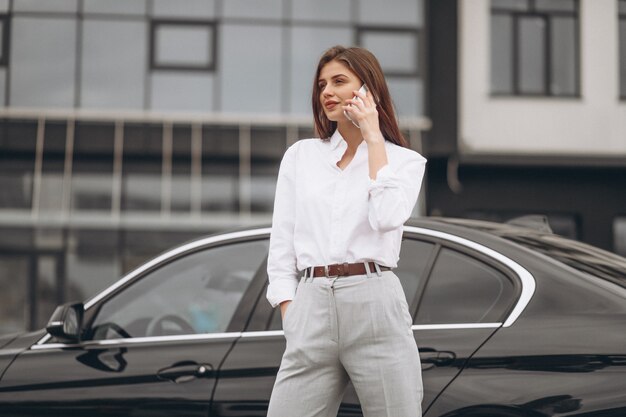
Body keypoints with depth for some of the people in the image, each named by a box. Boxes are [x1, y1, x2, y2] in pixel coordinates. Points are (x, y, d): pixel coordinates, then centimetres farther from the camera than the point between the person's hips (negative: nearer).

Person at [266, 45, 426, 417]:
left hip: (374, 303, -2)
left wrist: (373, 139, -4)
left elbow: (387, 218, -12)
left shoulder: (405, 160, 9)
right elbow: (281, 246, 11)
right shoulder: (300, 155, 14)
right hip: (312, 308, 2)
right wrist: (290, 317, 0)